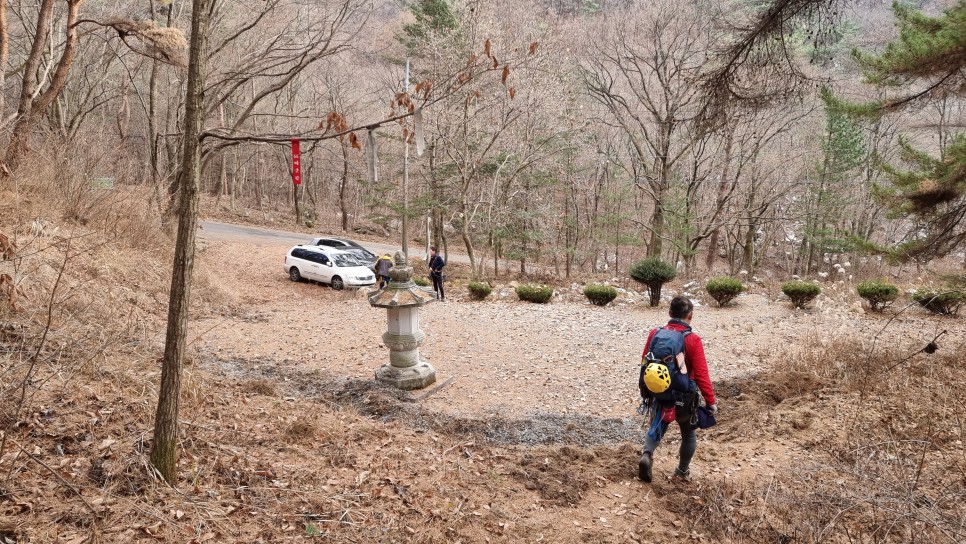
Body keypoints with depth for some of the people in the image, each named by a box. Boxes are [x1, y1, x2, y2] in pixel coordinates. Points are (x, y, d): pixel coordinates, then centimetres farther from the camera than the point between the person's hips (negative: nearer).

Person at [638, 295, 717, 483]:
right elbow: (702, 375, -17)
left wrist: (647, 388, 18)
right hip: (684, 397, -3)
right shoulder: (692, 340, -18)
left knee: (656, 427, 22)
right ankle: (682, 471, 30)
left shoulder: (655, 334, -6)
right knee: (689, 434, 20)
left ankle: (647, 455, -3)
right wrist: (710, 402, -8)